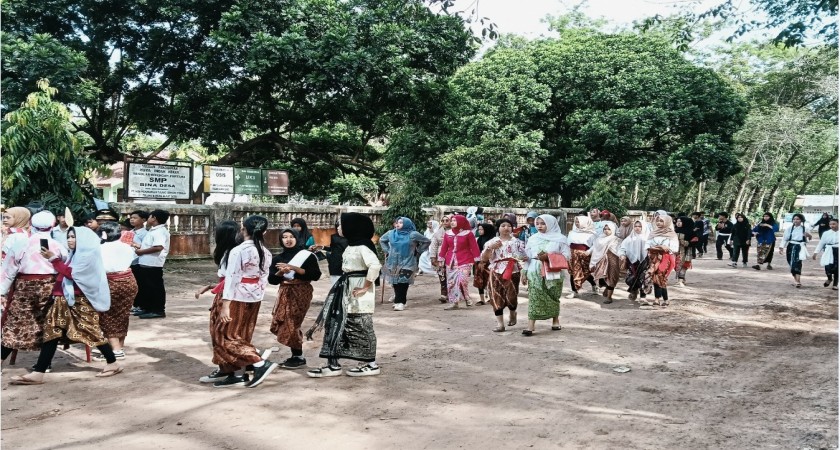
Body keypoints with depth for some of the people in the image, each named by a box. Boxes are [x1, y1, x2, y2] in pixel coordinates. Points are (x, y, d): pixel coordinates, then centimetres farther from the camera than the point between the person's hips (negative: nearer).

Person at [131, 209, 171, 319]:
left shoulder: (160, 231, -16)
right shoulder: (153, 230, 17)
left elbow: (158, 247, -29)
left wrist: (141, 251, -20)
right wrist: (139, 246, 11)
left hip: (153, 264, -10)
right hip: (145, 263, 10)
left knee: (155, 287, -3)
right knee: (145, 287, 16)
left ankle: (158, 310, 3)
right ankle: (147, 308, 25)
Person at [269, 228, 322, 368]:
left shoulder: (308, 256, -5)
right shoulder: (278, 258, 9)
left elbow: (316, 275, -14)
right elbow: (271, 280, 6)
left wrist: (294, 268, -19)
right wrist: (280, 272, -15)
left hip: (301, 292, -6)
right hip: (284, 293, 6)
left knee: (291, 325, -8)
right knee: (281, 325, 3)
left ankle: (299, 358, 5)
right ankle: (295, 355, 16)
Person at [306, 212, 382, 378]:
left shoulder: (362, 246, -18)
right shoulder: (352, 245, 13)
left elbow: (375, 266, -31)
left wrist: (366, 287, -23)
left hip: (358, 289, -10)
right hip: (348, 289, 10)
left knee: (361, 327, 0)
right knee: (337, 323, 8)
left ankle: (370, 364, 13)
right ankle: (332, 364, 12)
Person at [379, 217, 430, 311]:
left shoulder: (413, 235, -6)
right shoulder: (391, 233, 4)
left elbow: (427, 241, 2)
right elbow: (382, 240, 24)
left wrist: (417, 251, 1)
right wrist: (387, 250, 13)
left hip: (407, 263, -4)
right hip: (393, 263, 4)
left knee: (403, 282, -10)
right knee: (395, 283, 4)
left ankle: (400, 302, -8)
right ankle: (398, 301, 14)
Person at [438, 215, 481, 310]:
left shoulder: (468, 233, -4)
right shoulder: (447, 234, 8)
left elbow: (474, 247, -4)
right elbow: (444, 247, 11)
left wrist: (477, 259, -7)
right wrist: (440, 259, 10)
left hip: (464, 261, -5)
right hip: (451, 261, 5)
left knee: (462, 280, -17)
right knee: (451, 282, 3)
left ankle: (466, 299, 5)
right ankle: (454, 302, 9)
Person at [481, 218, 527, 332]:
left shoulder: (517, 242, 7)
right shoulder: (492, 242, 4)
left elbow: (524, 258, 10)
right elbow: (483, 258, -3)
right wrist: (490, 248, -18)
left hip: (512, 273, 0)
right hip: (496, 273, 1)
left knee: (511, 297, -6)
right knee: (497, 298, -3)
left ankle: (512, 314, 28)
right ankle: (500, 324, 5)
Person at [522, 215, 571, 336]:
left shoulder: (560, 238, 0)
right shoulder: (532, 239, 10)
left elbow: (567, 255, -5)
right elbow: (527, 256, 12)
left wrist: (549, 256, -16)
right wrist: (524, 272, 6)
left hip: (553, 273, -1)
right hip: (536, 273, 1)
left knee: (553, 297, 9)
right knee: (534, 298, -8)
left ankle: (555, 320, 30)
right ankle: (531, 325, -11)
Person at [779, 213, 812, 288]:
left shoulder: (805, 229, 3)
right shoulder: (789, 229, 6)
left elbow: (807, 240, 6)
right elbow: (785, 238, 5)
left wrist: (808, 236, -15)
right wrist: (781, 247, -3)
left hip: (799, 248, -3)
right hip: (791, 247, 3)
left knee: (797, 263, -18)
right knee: (792, 264, 7)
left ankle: (798, 281, -24)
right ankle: (796, 281, 23)